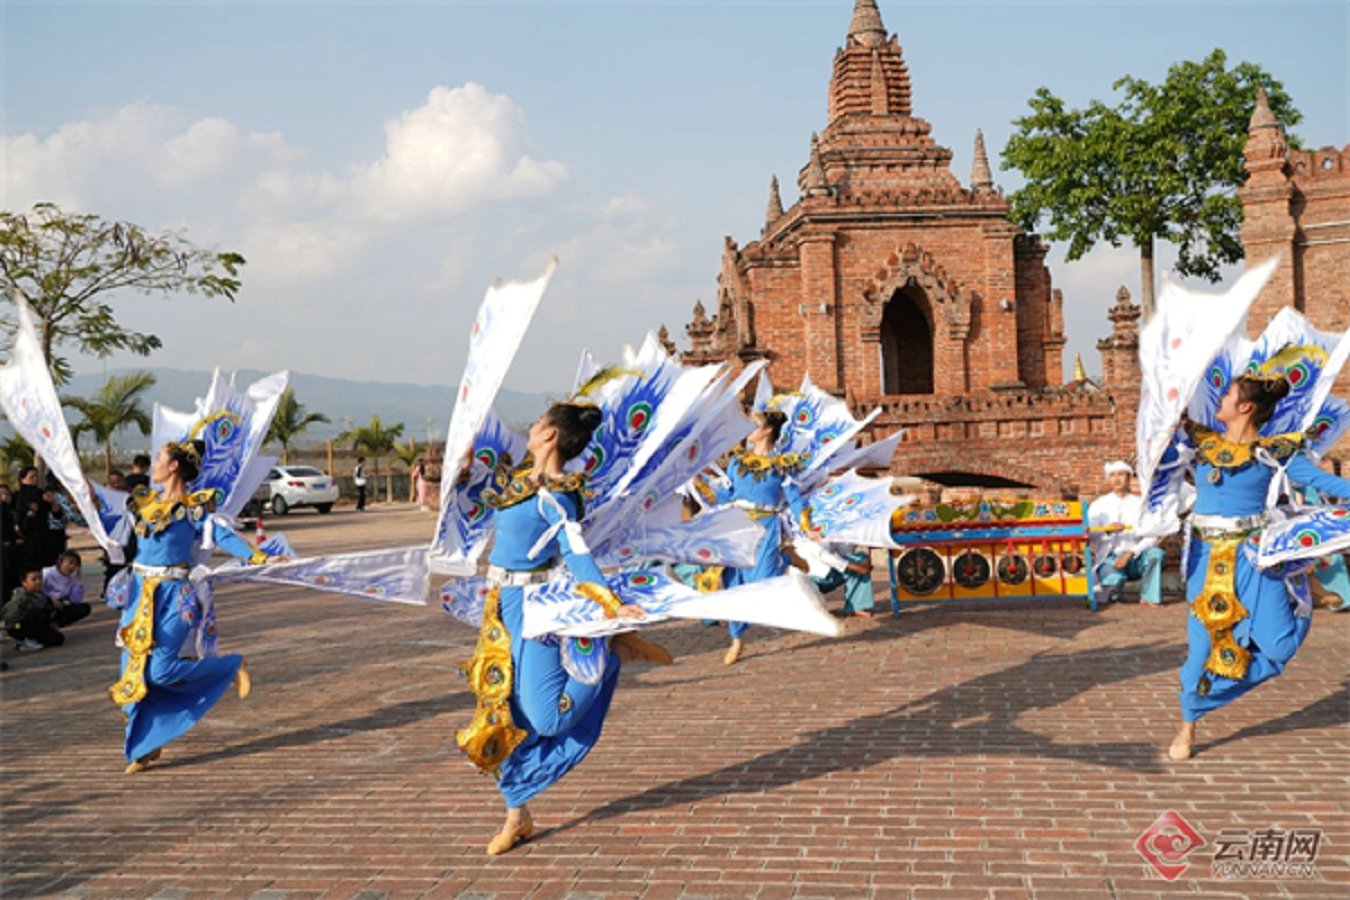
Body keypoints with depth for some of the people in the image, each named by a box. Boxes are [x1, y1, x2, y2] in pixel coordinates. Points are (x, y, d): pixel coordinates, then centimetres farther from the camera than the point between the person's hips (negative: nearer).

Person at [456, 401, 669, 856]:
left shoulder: (552, 495, -20)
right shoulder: (521, 477, 6)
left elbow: (578, 554, -28)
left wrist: (612, 605, -37)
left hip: (532, 605, -8)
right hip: (503, 604, 8)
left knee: (549, 717, -12)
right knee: (502, 712, 9)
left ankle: (613, 648, 6)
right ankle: (517, 817, 19)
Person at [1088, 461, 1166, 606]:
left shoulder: (1140, 504, 8)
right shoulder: (1099, 505, 7)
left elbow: (1151, 537, -3)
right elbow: (1090, 534, -8)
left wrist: (1129, 553, -18)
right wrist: (1107, 530, -29)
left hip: (1135, 558, 2)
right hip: (1109, 558, -2)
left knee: (1155, 553, -29)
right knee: (1115, 579, -35)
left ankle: (1149, 597, -12)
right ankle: (1109, 589, 3)